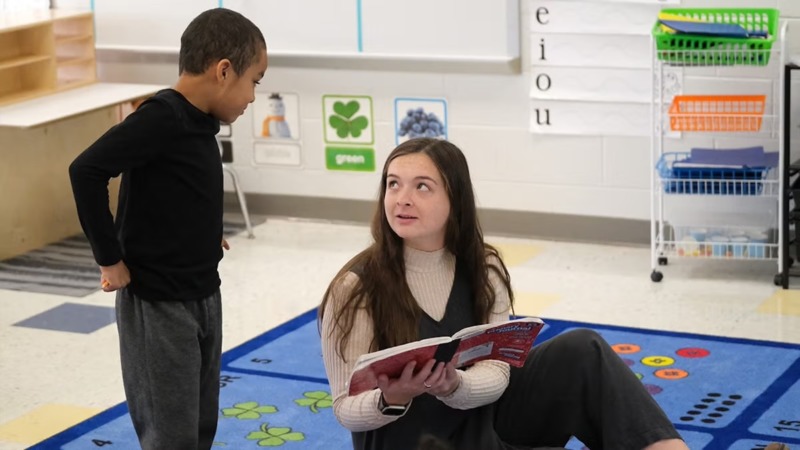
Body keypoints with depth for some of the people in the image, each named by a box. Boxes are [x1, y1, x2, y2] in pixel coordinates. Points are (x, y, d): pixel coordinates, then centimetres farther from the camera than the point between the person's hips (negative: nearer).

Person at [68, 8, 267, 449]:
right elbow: (87, 170, -29)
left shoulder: (200, 121, 6)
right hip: (158, 305, -9)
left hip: (203, 298, 9)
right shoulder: (163, 116, -21)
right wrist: (110, 260, -22)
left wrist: (201, 236, 8)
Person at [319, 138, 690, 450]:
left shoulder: (483, 269, -6)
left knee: (583, 351, -15)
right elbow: (347, 410, -15)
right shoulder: (356, 287, -18)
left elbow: (495, 375, -11)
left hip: (480, 417, 5)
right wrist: (392, 400, -37)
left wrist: (453, 385, -34)